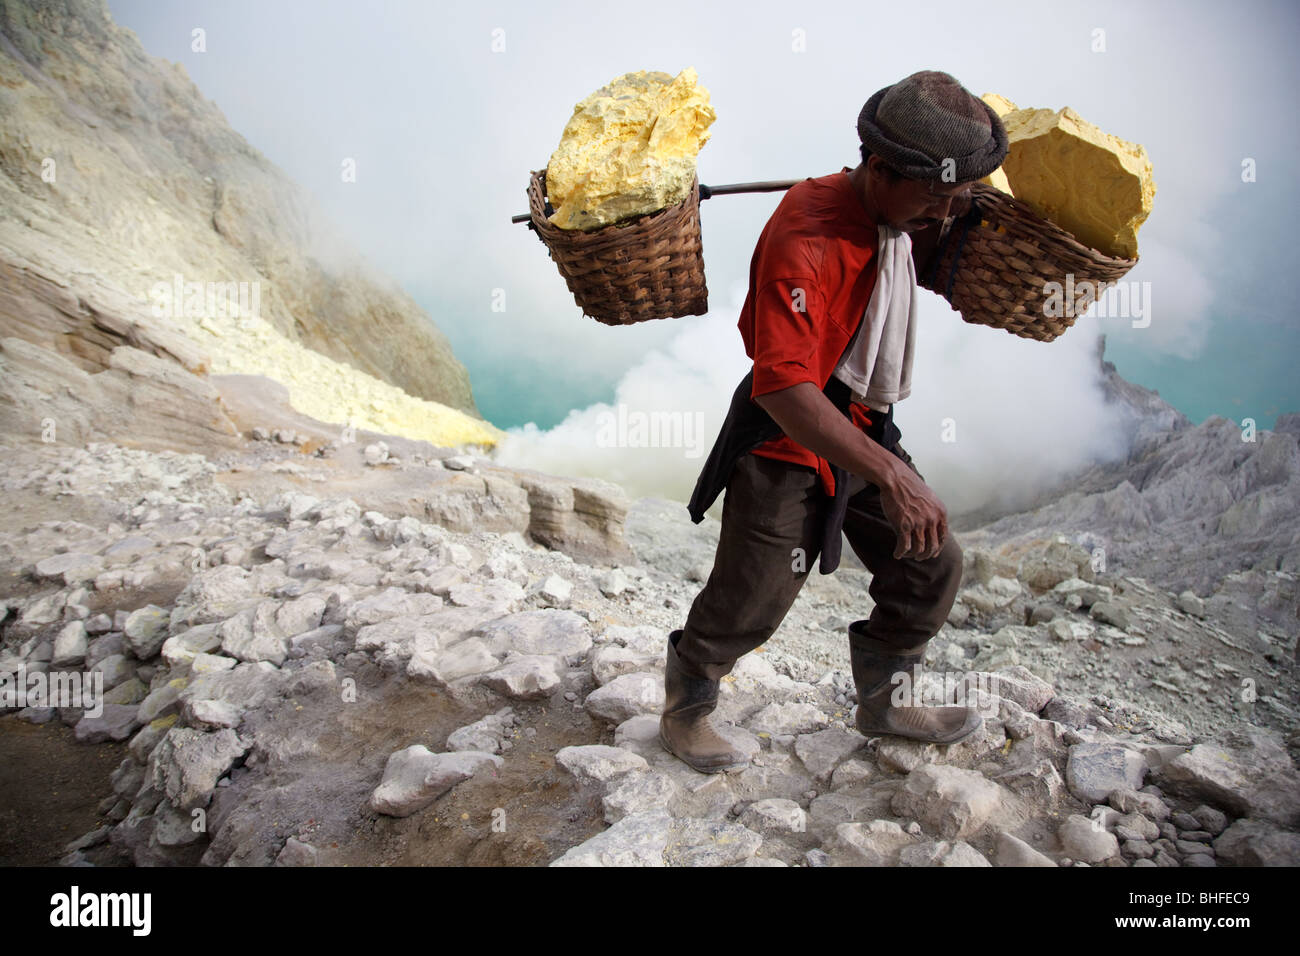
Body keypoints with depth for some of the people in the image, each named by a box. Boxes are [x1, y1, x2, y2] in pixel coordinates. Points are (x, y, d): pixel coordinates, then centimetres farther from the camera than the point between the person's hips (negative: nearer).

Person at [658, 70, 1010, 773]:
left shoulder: (892, 215, 0)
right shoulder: (805, 240, -29)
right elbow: (783, 386, -37)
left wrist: (948, 218, 7)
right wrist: (891, 476, -41)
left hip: (864, 434, 8)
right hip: (786, 445, -8)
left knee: (931, 568, 12)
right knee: (747, 605, 2)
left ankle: (880, 703, 32)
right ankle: (684, 714, 29)